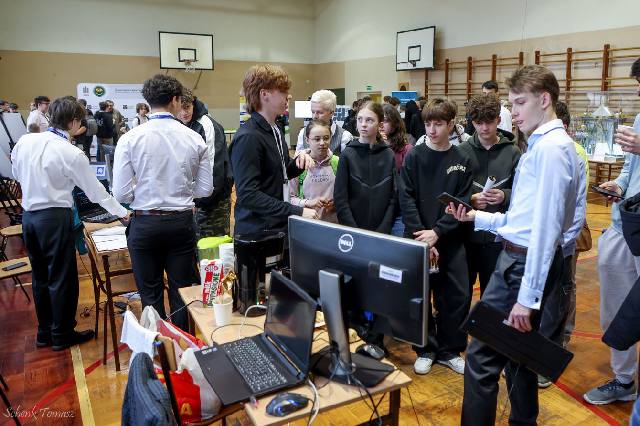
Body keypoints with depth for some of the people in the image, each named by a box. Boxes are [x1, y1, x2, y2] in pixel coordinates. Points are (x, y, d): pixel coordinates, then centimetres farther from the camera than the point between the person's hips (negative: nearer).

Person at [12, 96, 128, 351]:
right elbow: (96, 192, -9)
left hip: (28, 214, 7)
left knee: (40, 276, 19)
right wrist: (122, 213, 2)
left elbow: (17, 175, 15)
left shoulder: (24, 141, -1)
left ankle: (44, 332, 33)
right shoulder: (72, 154, -16)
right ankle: (62, 335, 21)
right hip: (55, 217, -7)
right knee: (62, 278, 8)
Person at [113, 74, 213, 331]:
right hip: (182, 223, 1)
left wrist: (145, 192, 10)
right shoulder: (194, 139, -5)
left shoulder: (130, 139, -9)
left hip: (145, 224, -1)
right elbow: (205, 188, 0)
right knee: (182, 294, 14)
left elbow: (122, 194, -10)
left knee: (151, 296, 13)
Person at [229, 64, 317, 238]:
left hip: (279, 227, 9)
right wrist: (297, 212, -26)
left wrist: (299, 160, 0)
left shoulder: (275, 131, 10)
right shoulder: (248, 138, -19)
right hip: (257, 233, -8)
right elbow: (248, 195, -25)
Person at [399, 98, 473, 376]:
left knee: (458, 296, 4)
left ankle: (449, 350, 24)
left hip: (451, 240, 1)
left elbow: (462, 203, -3)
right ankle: (426, 350, 24)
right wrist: (421, 235, -16)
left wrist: (437, 232, -15)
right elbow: (407, 199, -7)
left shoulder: (462, 161, 3)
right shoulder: (414, 157, -1)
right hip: (417, 238, -1)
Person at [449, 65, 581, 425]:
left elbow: (545, 226, -22)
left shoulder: (551, 147, -15)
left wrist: (528, 296, -22)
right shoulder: (541, 145, 16)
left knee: (483, 356, -4)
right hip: (518, 257, 10)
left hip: (526, 263, -10)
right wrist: (476, 217, 9)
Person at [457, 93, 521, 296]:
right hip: (466, 232, 0)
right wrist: (469, 199, -15)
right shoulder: (462, 151, 0)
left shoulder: (512, 153, 1)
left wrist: (505, 196, -17)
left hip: (498, 235, 0)